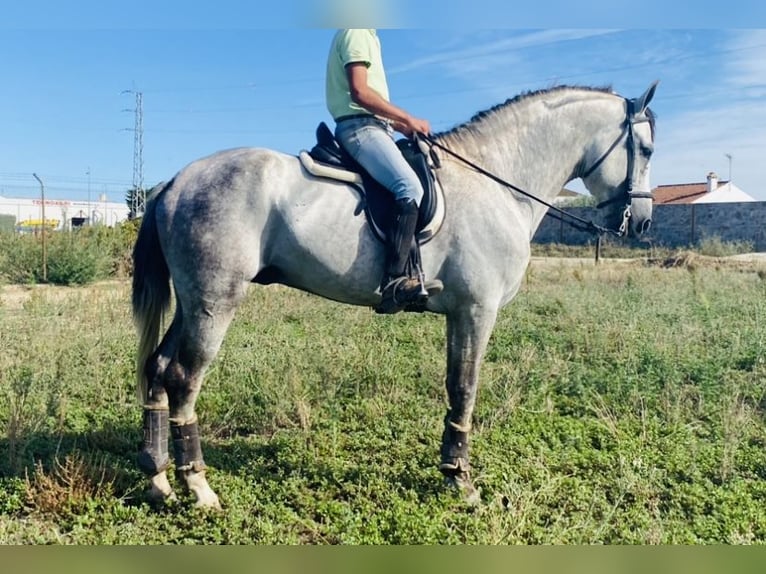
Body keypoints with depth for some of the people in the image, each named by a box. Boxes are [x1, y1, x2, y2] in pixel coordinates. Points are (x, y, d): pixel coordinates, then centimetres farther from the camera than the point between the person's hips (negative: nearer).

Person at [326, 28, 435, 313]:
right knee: (410, 187, -30)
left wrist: (401, 125, 16)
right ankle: (394, 281, -38)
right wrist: (408, 119, -12)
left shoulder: (365, 35, 26)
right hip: (360, 126, -11)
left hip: (371, 126, 11)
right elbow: (359, 92, -18)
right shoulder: (356, 32, -5)